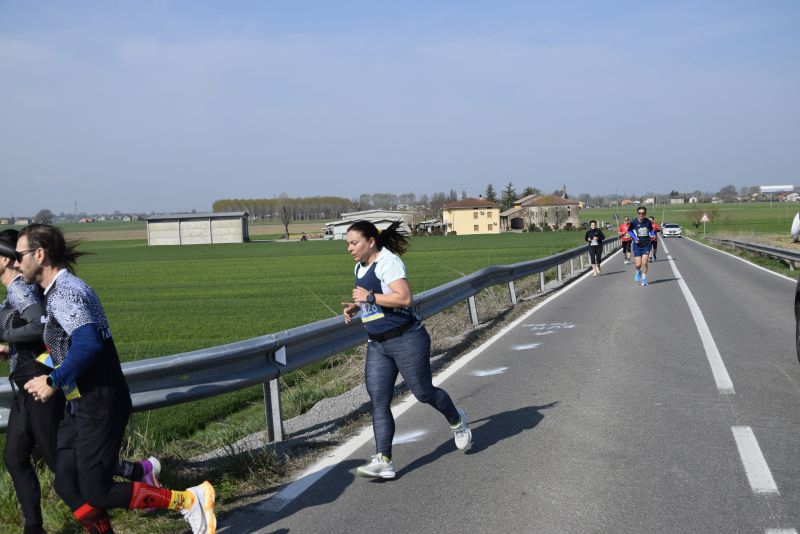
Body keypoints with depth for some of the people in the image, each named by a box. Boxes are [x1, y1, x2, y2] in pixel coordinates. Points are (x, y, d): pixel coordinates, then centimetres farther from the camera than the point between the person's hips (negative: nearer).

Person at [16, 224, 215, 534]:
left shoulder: (63, 291, -18)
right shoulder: (57, 291, 14)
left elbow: (88, 344, -31)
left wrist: (53, 381, -20)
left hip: (99, 407, -10)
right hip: (80, 407, 10)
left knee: (96, 493, -5)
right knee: (67, 486, 9)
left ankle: (189, 500, 1)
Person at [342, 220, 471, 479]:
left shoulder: (388, 262, -16)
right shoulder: (360, 267, 12)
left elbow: (405, 298, -27)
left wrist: (369, 297, -23)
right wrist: (354, 308, 8)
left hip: (406, 340, -8)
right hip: (377, 345, 8)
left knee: (424, 392, 5)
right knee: (378, 401, -3)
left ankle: (457, 421, 35)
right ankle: (383, 461, -4)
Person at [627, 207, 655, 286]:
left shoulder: (648, 222, -4)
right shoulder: (634, 222, -9)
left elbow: (651, 230, 15)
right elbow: (629, 230, 8)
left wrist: (652, 235, -4)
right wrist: (635, 238, -6)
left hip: (646, 245, 0)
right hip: (637, 245, 0)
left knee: (644, 263, -9)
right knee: (638, 264, -2)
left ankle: (644, 279, 7)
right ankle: (638, 272, 33)